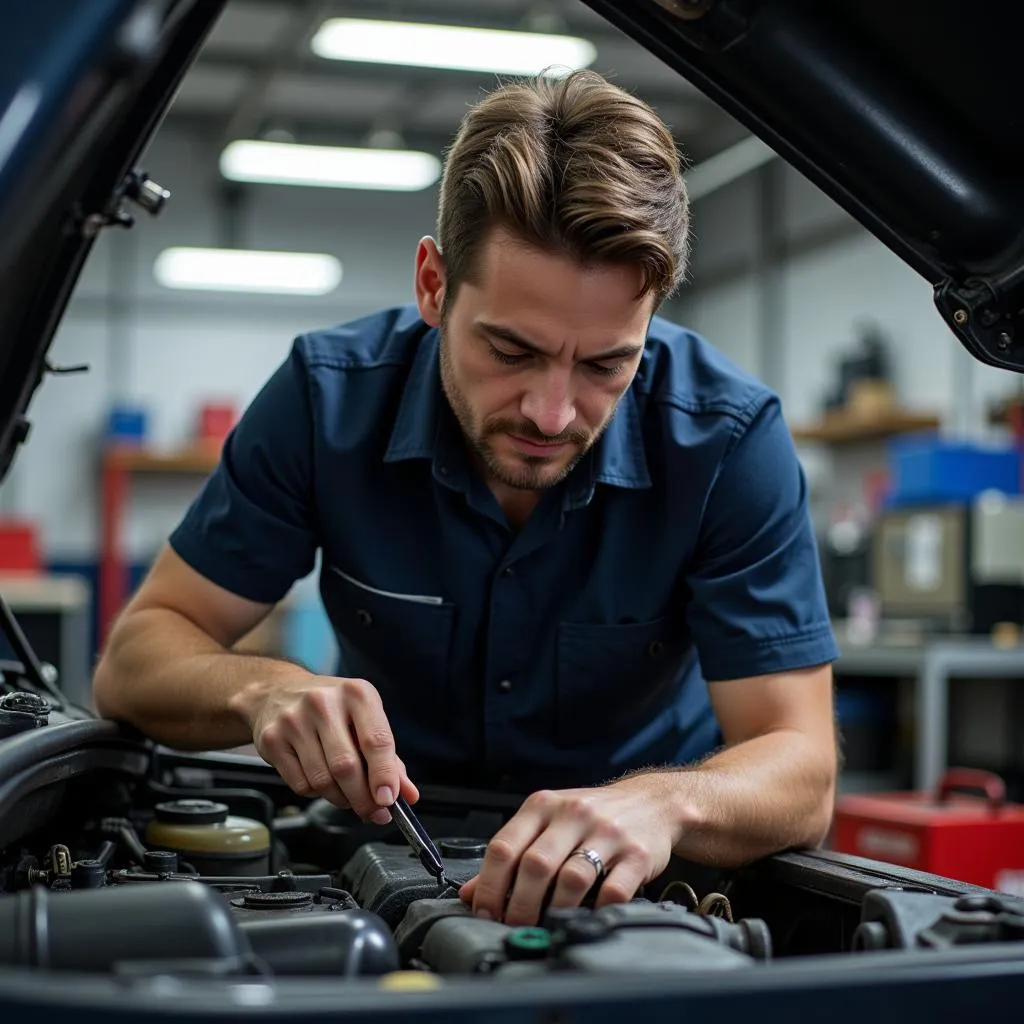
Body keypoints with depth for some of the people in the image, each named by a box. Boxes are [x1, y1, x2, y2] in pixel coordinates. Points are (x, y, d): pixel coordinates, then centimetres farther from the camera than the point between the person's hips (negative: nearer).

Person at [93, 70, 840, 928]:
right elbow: (139, 656, -12)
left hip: (628, 881, 0)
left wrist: (661, 806, -44)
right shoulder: (330, 397, -17)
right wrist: (263, 690, -34)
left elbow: (799, 768, -22)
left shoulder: (729, 439, -20)